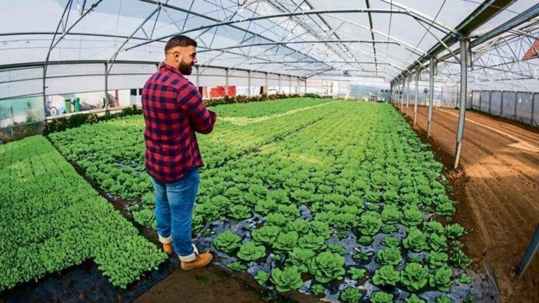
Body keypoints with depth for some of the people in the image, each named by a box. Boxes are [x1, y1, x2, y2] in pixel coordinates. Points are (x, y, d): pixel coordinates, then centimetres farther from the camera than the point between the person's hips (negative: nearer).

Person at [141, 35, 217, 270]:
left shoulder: (149, 84, 3)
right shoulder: (184, 87, -25)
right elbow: (206, 126, -15)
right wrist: (209, 115, 4)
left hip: (154, 162, 8)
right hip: (180, 166, -8)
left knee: (162, 205, 26)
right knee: (181, 214, 10)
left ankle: (166, 241, 50)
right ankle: (188, 257, 31)